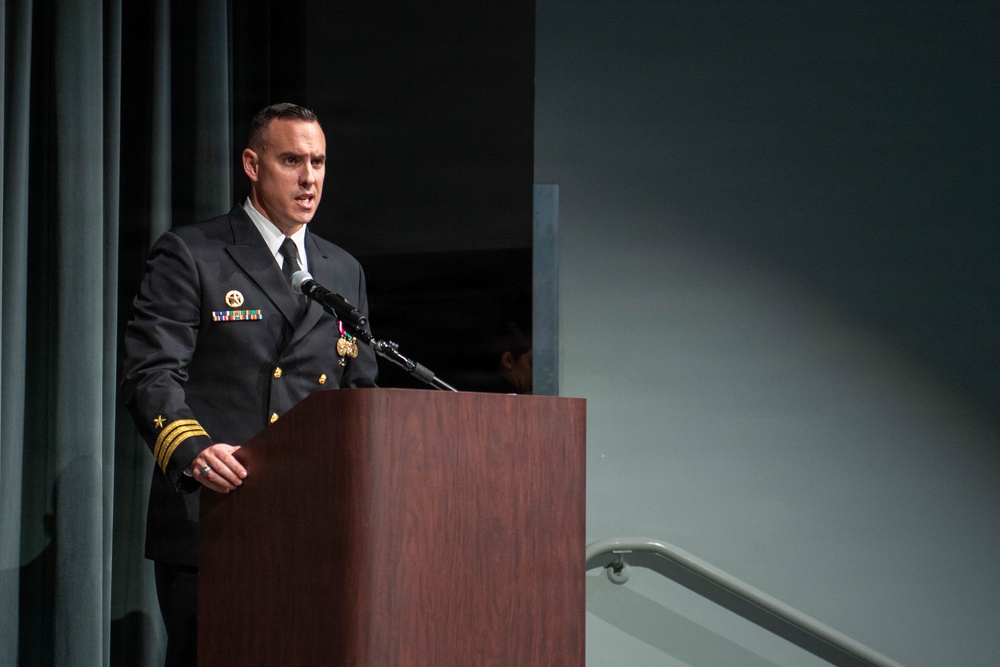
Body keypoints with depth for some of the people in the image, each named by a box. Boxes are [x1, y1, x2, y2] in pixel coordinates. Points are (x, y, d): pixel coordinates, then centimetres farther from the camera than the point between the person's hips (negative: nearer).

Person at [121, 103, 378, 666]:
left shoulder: (346, 272, 19)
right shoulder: (189, 255, 2)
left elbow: (362, 392, 20)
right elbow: (151, 375, -7)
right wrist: (193, 451, -26)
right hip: (209, 520, -4)